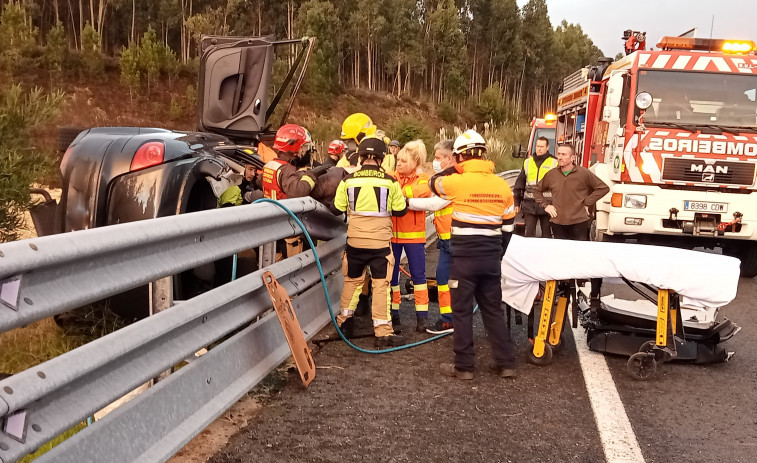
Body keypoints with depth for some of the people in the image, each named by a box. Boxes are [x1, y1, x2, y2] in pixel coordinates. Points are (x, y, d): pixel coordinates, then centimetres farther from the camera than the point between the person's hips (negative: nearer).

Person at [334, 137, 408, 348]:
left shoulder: (348, 181, -5)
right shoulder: (390, 181, -7)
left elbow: (337, 209, 4)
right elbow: (400, 210, 1)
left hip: (355, 241, 2)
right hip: (380, 241, -2)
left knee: (352, 280, 20)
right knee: (381, 284, 2)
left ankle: (344, 319, 34)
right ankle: (383, 331, 0)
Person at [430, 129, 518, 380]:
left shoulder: (457, 182, -13)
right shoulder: (503, 186, 4)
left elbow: (434, 183, 10)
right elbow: (507, 227, 10)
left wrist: (456, 169, 20)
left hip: (464, 258, -5)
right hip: (491, 258, 5)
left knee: (462, 311, 5)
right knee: (493, 310, 14)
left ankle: (463, 366, 10)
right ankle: (506, 363, 17)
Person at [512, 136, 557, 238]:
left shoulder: (554, 163, 0)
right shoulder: (527, 162, 11)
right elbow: (519, 185, 14)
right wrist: (517, 203, 11)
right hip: (529, 205, 3)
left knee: (546, 233, 6)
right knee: (529, 233, 3)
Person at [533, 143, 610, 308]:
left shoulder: (583, 174, -4)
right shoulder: (551, 175, 6)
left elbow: (603, 188, 2)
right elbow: (537, 190, 22)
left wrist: (587, 202, -2)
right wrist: (546, 205, 8)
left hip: (579, 222, -3)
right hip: (558, 223, 4)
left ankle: (594, 293, 1)